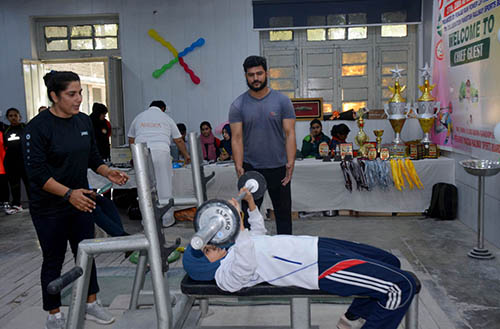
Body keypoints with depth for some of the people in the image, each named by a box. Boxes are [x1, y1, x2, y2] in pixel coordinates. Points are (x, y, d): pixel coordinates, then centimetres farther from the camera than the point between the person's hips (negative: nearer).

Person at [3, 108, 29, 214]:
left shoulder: (25, 128, -1)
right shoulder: (6, 131, 12)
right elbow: (4, 146, 22)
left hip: (24, 161, -5)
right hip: (10, 162, 5)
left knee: (28, 181, -2)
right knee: (14, 183, 9)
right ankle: (16, 205, 17)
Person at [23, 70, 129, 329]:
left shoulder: (84, 121, 2)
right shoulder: (37, 127, -17)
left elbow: (93, 157, 12)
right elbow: (36, 173, -21)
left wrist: (108, 173, -7)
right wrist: (68, 193, -31)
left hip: (80, 201, 6)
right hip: (49, 208, -5)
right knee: (53, 260, 8)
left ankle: (91, 304, 31)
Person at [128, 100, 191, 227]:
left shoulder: (138, 117, 21)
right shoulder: (166, 118, 15)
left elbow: (131, 139, 24)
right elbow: (179, 140, 16)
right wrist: (186, 155, 28)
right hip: (161, 152, -2)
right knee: (165, 187, 5)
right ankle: (167, 220, 9)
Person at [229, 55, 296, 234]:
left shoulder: (282, 101, -1)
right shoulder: (238, 105, -1)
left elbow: (289, 134, -5)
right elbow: (237, 138, -5)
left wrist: (290, 162, -16)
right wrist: (239, 166, -16)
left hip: (278, 167, 1)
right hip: (250, 168, 0)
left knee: (283, 212, 13)